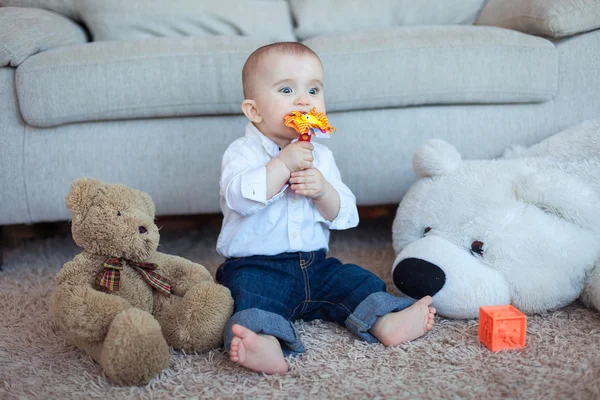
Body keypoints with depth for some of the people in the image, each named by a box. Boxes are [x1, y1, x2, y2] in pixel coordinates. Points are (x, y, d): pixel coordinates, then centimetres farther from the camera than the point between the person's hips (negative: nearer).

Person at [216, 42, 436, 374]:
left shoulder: (321, 156, 10)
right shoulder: (242, 153, -4)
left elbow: (343, 215, 5)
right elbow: (239, 198, -24)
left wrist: (322, 190, -16)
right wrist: (283, 163, -25)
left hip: (313, 263, 6)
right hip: (256, 265, -6)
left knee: (357, 280, -6)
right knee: (249, 292, -32)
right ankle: (265, 344, -54)